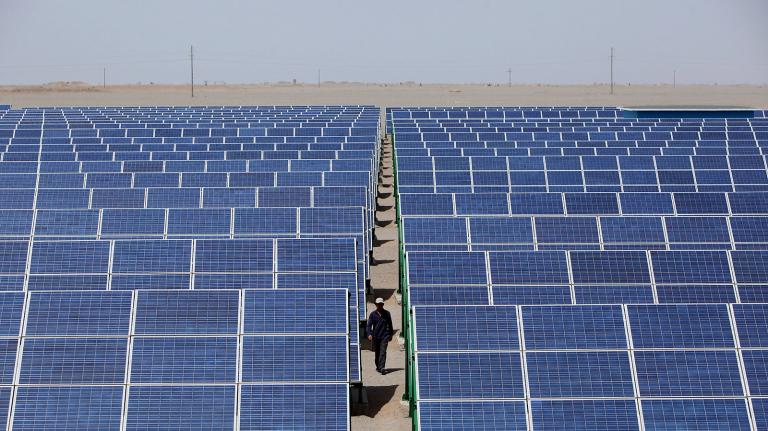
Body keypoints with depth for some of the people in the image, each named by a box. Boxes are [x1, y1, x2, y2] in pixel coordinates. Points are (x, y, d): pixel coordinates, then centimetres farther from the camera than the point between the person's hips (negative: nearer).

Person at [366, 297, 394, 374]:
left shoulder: (387, 313, 5)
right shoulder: (373, 314, 1)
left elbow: (390, 325, 16)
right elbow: (369, 325, -6)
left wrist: (391, 335, 20)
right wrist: (369, 334, -22)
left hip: (384, 336, -1)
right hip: (375, 336, 1)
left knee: (383, 352, -14)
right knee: (377, 353, 11)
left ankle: (382, 367, -21)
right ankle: (378, 367, 28)